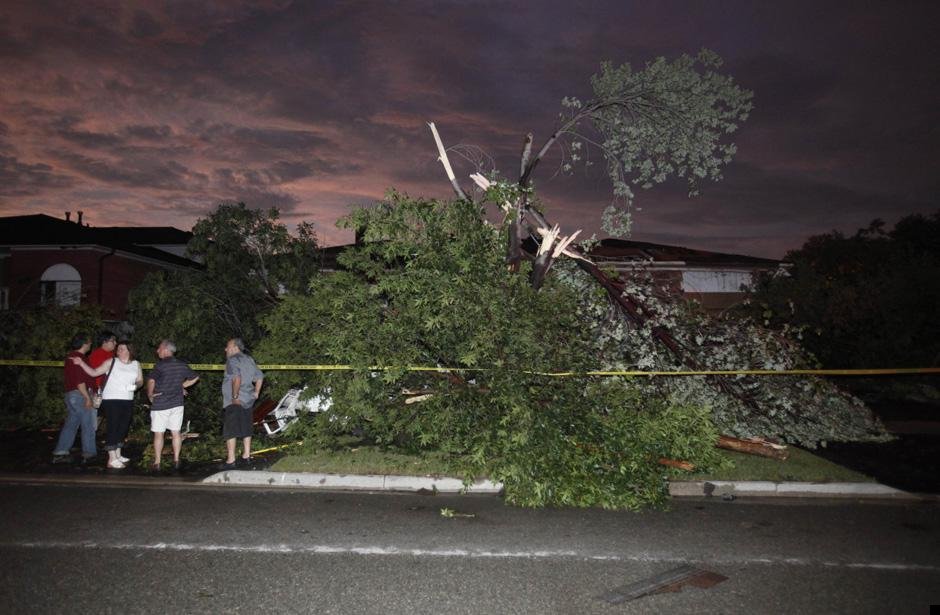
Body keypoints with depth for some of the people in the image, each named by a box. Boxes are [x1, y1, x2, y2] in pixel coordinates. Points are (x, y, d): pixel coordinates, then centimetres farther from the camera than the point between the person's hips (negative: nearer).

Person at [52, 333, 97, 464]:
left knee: (71, 424, 12)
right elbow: (79, 381, -21)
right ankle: (89, 453, 7)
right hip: (79, 394, -10)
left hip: (70, 394, 10)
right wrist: (87, 397, -19)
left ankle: (60, 453, 12)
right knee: (88, 425, 0)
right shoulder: (78, 358, -17)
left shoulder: (70, 356, 15)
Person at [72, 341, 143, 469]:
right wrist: (81, 363, -15)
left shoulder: (136, 365, 9)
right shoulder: (111, 362, -2)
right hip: (111, 400, -5)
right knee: (113, 428, -7)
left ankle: (117, 455, 26)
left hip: (128, 401, 5)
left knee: (123, 428, 12)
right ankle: (112, 459, -5)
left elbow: (140, 380, 14)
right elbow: (94, 372, -5)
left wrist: (136, 385, -7)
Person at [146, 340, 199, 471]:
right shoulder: (182, 365, 5)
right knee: (176, 432, 10)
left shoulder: (160, 365, -13)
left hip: (160, 404, -5)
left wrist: (150, 394, -12)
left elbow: (151, 380, -26)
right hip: (177, 403, 5)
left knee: (158, 434, 3)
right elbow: (195, 377, 16)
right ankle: (176, 461, 12)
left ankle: (157, 463, 7)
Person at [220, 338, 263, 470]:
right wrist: (256, 393, 15)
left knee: (230, 431, -3)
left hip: (234, 402, -8)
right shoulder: (249, 360, 13)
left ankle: (230, 461, -4)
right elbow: (260, 377, 15)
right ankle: (246, 456, 23)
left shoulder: (232, 360, -12)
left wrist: (235, 396, -23)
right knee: (246, 429, 16)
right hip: (248, 400, 8)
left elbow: (237, 378, -28)